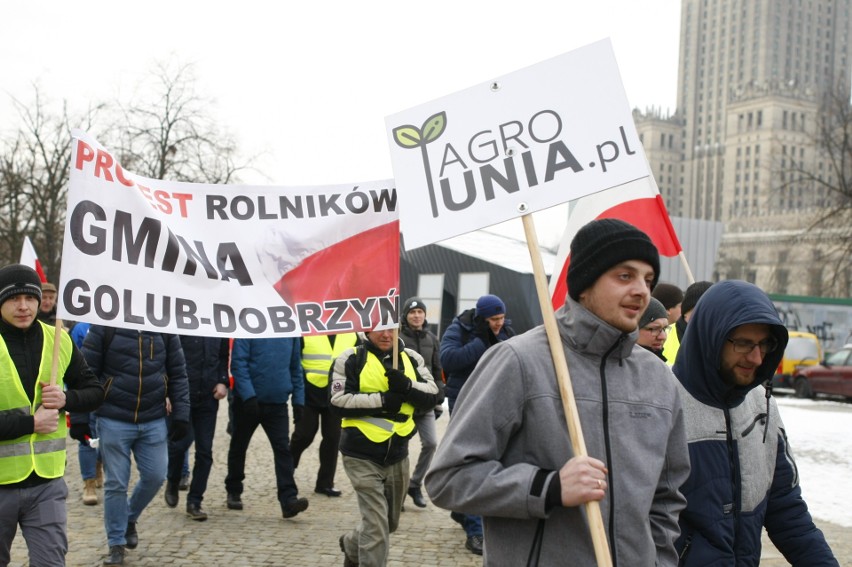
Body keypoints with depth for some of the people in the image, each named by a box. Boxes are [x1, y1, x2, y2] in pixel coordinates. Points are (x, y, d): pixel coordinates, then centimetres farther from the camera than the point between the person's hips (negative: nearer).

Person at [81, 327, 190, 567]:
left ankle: (129, 519, 33)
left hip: (154, 420, 3)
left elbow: (178, 374, 6)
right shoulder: (104, 327, -8)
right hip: (113, 420, -3)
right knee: (116, 484, 4)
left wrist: (181, 414, 1)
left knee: (155, 476, 5)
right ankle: (116, 543, 19)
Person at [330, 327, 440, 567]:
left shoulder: (412, 358, 5)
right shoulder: (351, 359, -7)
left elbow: (432, 395, -3)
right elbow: (339, 402, -14)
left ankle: (351, 545, 47)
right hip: (362, 456, -5)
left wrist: (407, 386, -21)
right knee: (376, 525, -9)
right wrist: (382, 400, -19)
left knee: (390, 522, 21)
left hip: (397, 455, 5)